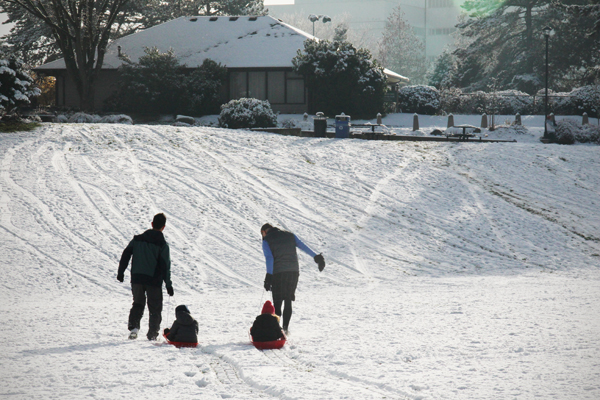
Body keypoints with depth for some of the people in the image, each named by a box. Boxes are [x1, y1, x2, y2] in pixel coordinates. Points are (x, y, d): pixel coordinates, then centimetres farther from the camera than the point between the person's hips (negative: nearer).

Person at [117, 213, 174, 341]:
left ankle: (133, 326, 0)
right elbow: (165, 266, -10)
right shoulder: (162, 245, -8)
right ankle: (152, 334, 7)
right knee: (155, 308, 9)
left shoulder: (138, 239, 3)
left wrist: (121, 272, 12)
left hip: (137, 279, 3)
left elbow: (126, 254, 4)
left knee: (138, 304, 19)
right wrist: (168, 284, -5)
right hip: (154, 281, -3)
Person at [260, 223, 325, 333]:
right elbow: (303, 247, 5)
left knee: (277, 303, -1)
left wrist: (269, 276, -13)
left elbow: (269, 258, -9)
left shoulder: (266, 240, 3)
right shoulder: (289, 235, 15)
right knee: (288, 301, 13)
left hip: (278, 273, -4)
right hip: (294, 271, 4)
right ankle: (285, 328, 10)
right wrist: (316, 257, 4)